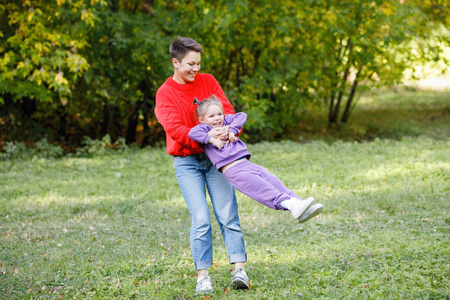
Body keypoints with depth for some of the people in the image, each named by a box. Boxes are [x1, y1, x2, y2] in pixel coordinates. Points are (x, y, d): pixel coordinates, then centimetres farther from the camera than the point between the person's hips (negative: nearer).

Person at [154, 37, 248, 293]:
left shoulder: (208, 82, 6)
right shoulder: (165, 94, -4)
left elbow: (226, 109, 1)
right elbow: (175, 128, -16)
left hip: (216, 156, 2)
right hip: (187, 162, -2)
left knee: (228, 215, -6)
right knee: (200, 219, -10)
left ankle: (240, 270, -8)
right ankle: (203, 275, -4)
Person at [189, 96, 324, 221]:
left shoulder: (226, 121, 23)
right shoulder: (205, 129, 6)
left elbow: (241, 116, 13)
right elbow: (192, 133, -13)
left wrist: (232, 130, 1)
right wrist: (212, 140, -17)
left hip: (247, 163, 7)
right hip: (232, 170, -7)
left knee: (273, 180, -8)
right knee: (259, 186, -26)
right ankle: (287, 203, -43)